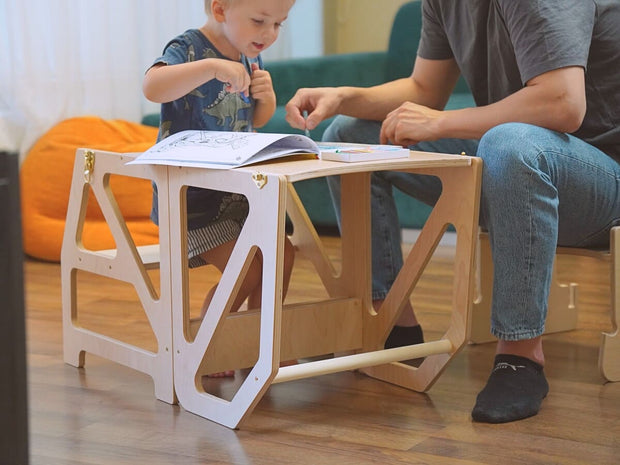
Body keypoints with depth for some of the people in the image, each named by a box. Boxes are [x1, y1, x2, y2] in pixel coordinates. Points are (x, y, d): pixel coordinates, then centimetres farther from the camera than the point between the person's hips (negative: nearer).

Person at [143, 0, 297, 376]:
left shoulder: (251, 56, 6)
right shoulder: (189, 49, -18)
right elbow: (153, 87, -40)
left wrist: (266, 95, -3)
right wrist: (213, 67, -47)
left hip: (235, 188, 8)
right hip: (191, 195, -8)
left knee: (282, 254, 5)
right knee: (247, 269, -15)